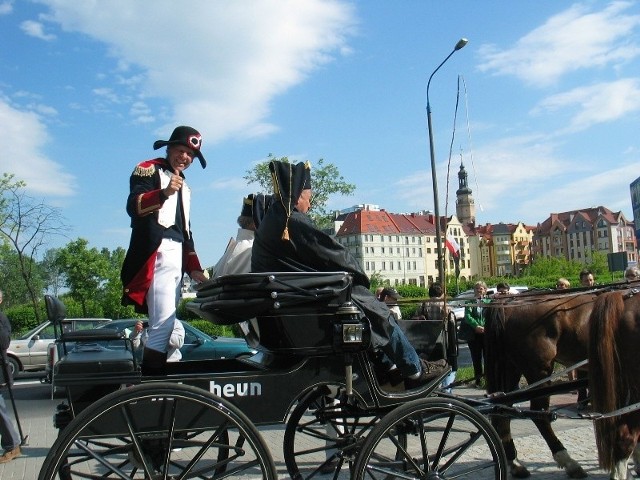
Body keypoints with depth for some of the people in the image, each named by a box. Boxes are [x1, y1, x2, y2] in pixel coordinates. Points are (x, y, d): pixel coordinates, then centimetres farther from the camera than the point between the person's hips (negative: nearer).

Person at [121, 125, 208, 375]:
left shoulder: (183, 186, 27)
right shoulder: (149, 169, 3)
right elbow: (133, 206, -15)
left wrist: (194, 268, 18)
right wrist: (164, 193, -32)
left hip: (177, 259, 9)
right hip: (156, 254, -9)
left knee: (168, 327, 6)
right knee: (164, 324, -19)